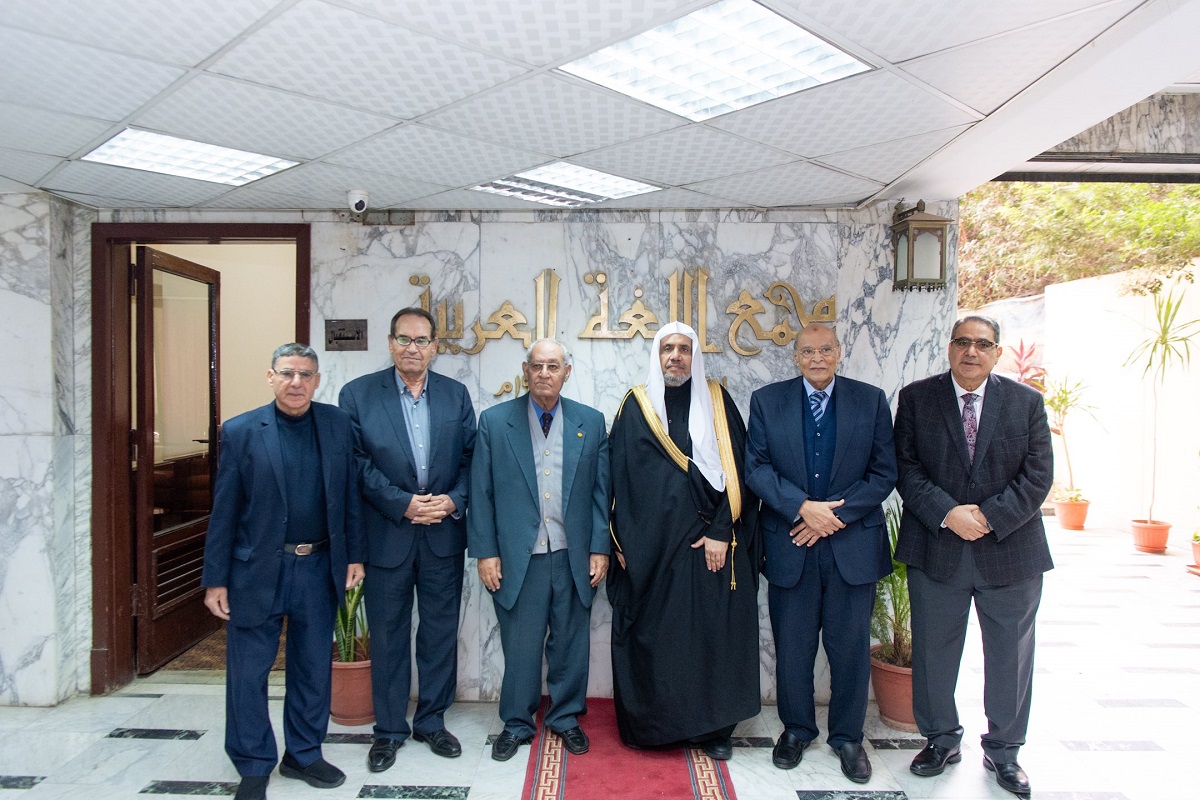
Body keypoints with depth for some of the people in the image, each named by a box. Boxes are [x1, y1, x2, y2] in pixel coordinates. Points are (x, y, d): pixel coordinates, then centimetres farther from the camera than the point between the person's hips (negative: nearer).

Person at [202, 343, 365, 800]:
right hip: (257, 570, -2)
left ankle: (304, 755, 35)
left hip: (319, 569, 2)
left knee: (313, 668, 15)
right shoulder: (240, 431, -5)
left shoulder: (338, 424, 1)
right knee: (248, 674, 9)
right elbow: (224, 512, -4)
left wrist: (354, 556, 3)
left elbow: (349, 496, 5)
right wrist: (215, 580, -4)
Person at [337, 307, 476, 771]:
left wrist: (454, 500, -12)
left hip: (444, 533, 2)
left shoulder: (456, 394, 5)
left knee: (440, 632, 12)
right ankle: (389, 729, 29)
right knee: (388, 634, 11)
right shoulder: (357, 394, -3)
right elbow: (357, 463, -8)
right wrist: (403, 503, -15)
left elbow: (471, 457, 3)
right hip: (386, 535, -2)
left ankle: (432, 721, 31)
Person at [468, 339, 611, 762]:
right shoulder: (494, 421, -1)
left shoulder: (591, 422, 3)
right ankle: (517, 723, 32)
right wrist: (485, 552, -5)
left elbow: (601, 490, 3)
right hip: (518, 556, -1)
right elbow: (481, 493, -1)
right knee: (519, 644, 10)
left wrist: (600, 548, -1)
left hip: (573, 556, 2)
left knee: (570, 641, 13)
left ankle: (566, 717, 35)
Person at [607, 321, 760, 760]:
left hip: (713, 543, 1)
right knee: (654, 634, 6)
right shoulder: (636, 406, 3)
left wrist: (721, 531, -9)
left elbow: (736, 470, 0)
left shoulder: (717, 401, 4)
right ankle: (652, 723, 23)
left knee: (713, 632, 6)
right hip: (652, 544, 0)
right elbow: (620, 476, 2)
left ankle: (712, 725, 23)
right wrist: (623, 543, -3)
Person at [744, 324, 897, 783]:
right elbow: (756, 467, -4)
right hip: (790, 544, 0)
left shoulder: (871, 401, 2)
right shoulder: (767, 401, 2)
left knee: (850, 646, 10)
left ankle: (847, 736, 31)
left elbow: (884, 472, -1)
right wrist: (803, 507, -16)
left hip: (853, 543, 0)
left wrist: (835, 515, -11)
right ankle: (796, 728, 32)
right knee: (792, 645, 12)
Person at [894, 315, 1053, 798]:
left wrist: (989, 516, -15)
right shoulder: (916, 398, 0)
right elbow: (906, 467, -5)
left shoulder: (1026, 402, 3)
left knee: (1010, 655, 12)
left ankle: (1003, 749, 33)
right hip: (936, 549, 0)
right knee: (933, 650, 11)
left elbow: (1037, 474, -3)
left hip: (1009, 548, 1)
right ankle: (941, 739, 31)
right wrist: (947, 514, -17)